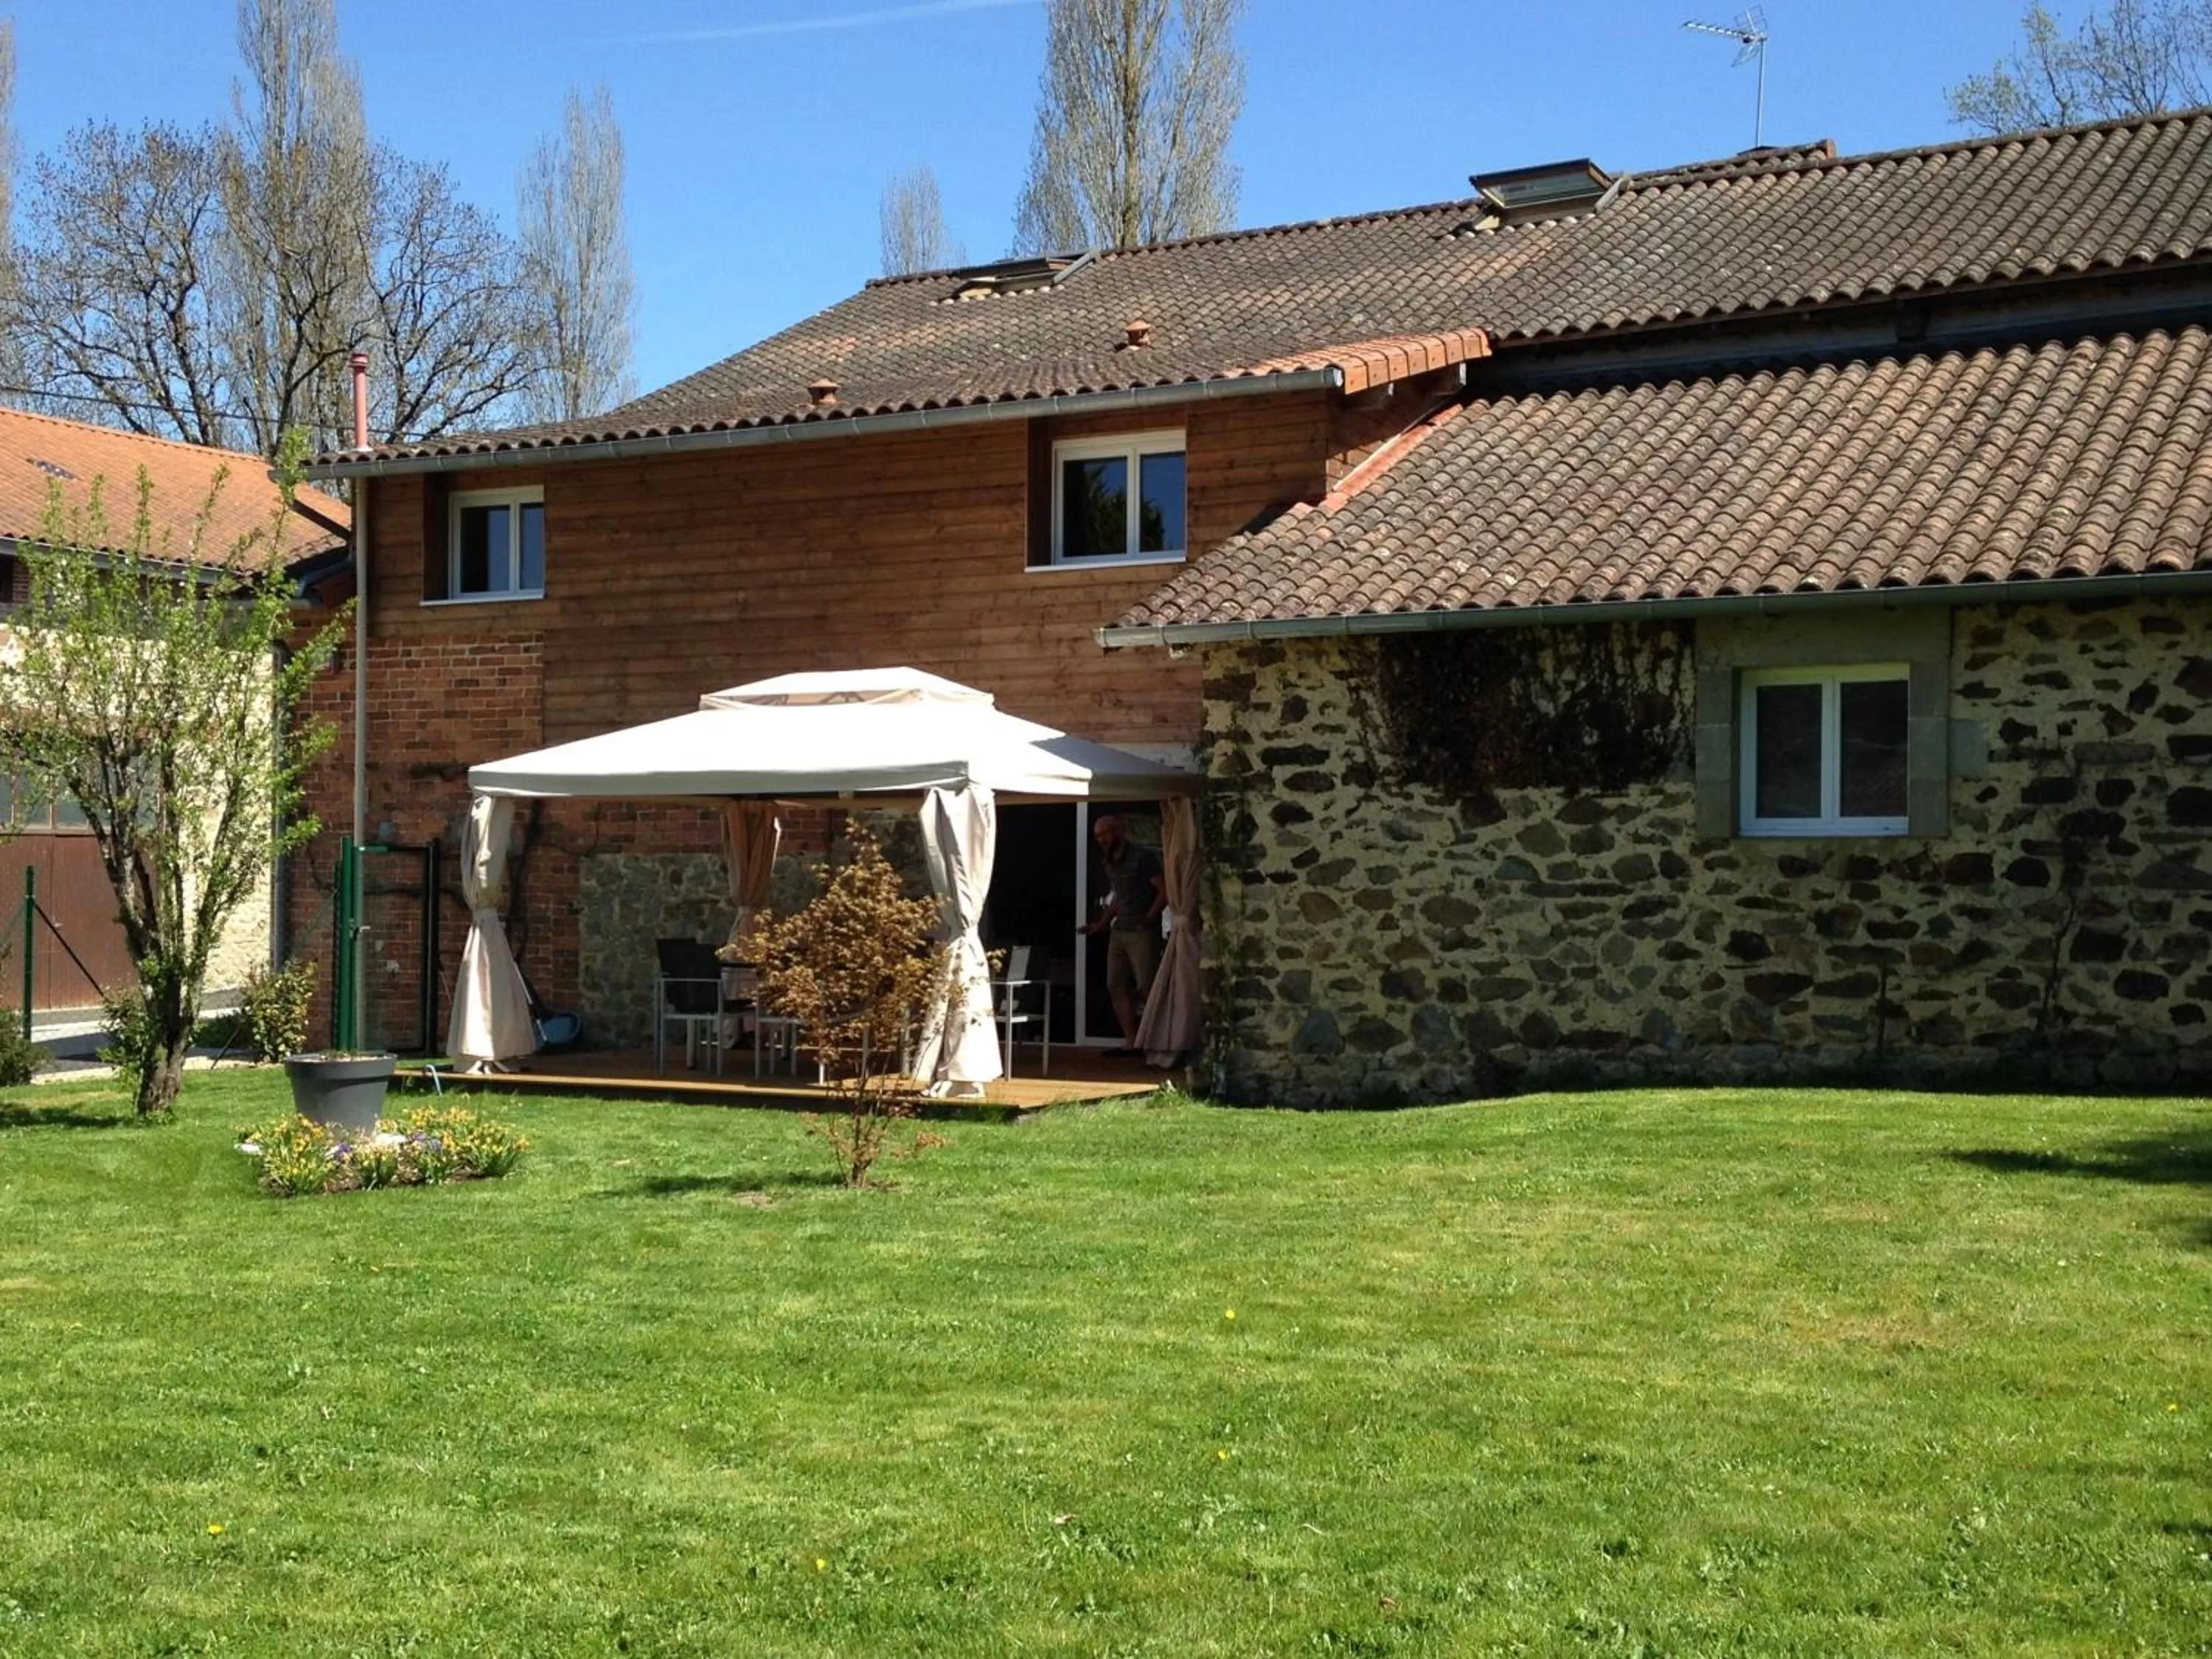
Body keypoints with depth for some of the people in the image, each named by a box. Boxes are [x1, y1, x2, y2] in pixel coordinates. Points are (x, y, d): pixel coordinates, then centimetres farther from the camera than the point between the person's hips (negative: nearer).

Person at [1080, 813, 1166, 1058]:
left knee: (1147, 988, -10)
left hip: (1142, 933, -8)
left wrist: (1149, 918, -19)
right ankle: (1130, 1042, 8)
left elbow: (1165, 890, -11)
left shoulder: (1143, 857, -7)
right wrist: (1100, 925, 18)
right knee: (1116, 986, 4)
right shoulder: (1110, 864, 17)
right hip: (1118, 932, 8)